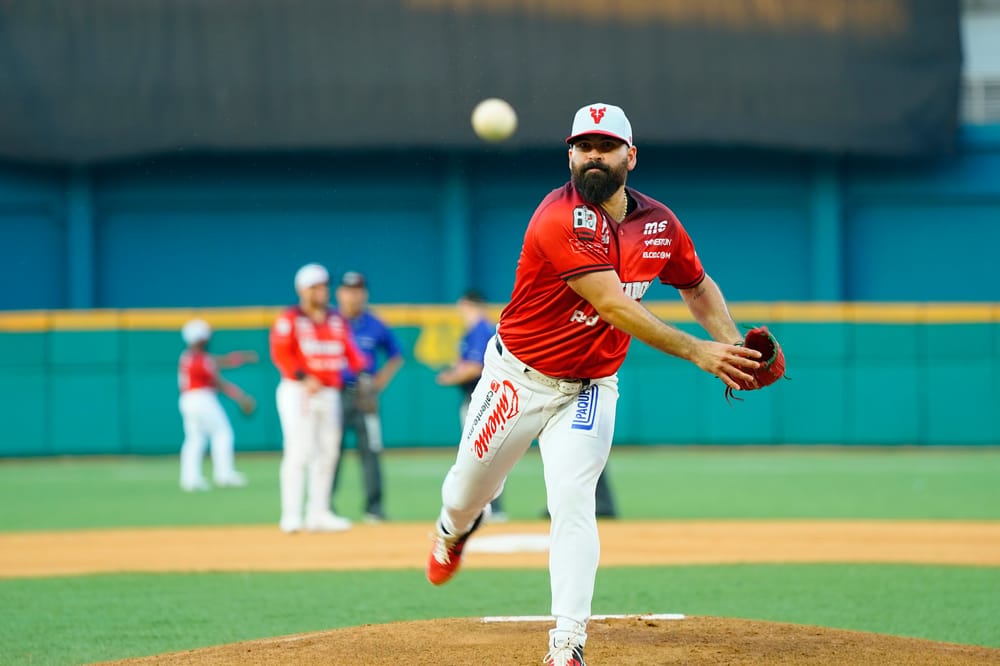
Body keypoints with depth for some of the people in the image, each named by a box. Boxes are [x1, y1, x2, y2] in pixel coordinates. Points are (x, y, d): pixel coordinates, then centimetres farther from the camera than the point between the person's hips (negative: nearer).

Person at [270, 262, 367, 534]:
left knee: (327, 453, 8)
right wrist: (303, 378, -21)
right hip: (298, 391, -6)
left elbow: (350, 351, 12)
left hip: (330, 393, 6)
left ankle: (318, 513, 16)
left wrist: (361, 369, -8)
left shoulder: (337, 321, 14)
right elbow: (281, 353, -11)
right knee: (299, 452, -12)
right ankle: (291, 516, -13)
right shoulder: (289, 319, -3)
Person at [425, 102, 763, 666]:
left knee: (573, 503, -12)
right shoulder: (561, 218, -25)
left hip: (591, 388, 2)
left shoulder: (659, 223, -4)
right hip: (520, 379, -2)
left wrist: (734, 343, -4)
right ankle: (454, 531, 54)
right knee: (471, 486, 15)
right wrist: (695, 351, -36)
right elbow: (613, 306, -32)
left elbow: (698, 284, 15)